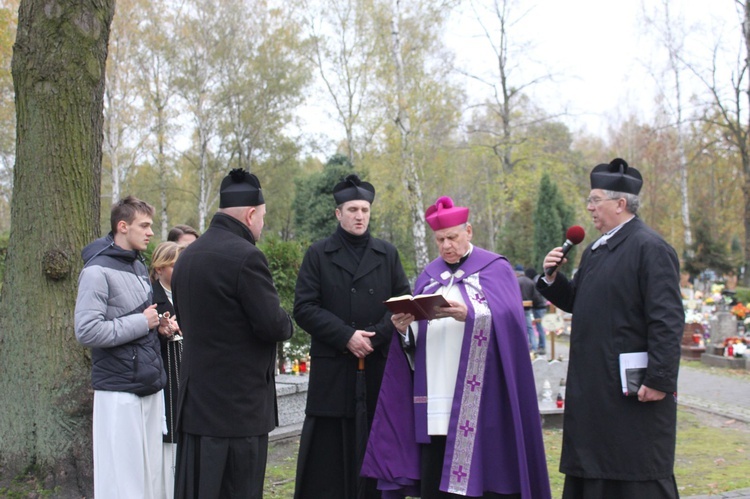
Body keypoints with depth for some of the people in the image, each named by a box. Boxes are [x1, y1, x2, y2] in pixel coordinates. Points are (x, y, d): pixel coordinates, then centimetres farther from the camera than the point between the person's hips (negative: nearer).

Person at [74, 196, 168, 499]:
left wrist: (158, 323, 5)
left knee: (150, 473, 10)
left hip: (150, 386, 8)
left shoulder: (139, 267, 15)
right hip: (119, 391, -8)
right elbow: (87, 331, -20)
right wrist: (141, 323, -14)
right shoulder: (98, 271, -11)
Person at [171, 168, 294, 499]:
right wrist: (285, 324, 4)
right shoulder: (246, 256, -17)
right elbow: (273, 325, -17)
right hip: (239, 403, -8)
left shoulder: (187, 256, 9)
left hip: (196, 398, 8)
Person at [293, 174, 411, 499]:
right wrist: (346, 336, -13)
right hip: (332, 369, -2)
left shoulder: (387, 254, 11)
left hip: (380, 366, 2)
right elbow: (304, 308, -3)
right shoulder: (318, 254, 5)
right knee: (328, 451, -1)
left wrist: (375, 337, -9)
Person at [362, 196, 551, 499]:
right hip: (435, 397, 4)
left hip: (478, 397, -4)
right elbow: (415, 337, 12)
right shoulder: (428, 276, 17)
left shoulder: (495, 269, 3)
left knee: (480, 471, -6)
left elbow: (507, 318, -12)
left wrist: (469, 315, -28)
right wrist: (403, 328, -10)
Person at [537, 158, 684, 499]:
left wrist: (660, 380, -21)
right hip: (594, 388, 9)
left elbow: (668, 321, -18)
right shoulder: (595, 250, 15)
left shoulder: (650, 248, -13)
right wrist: (552, 278, 2)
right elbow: (576, 303, 20)